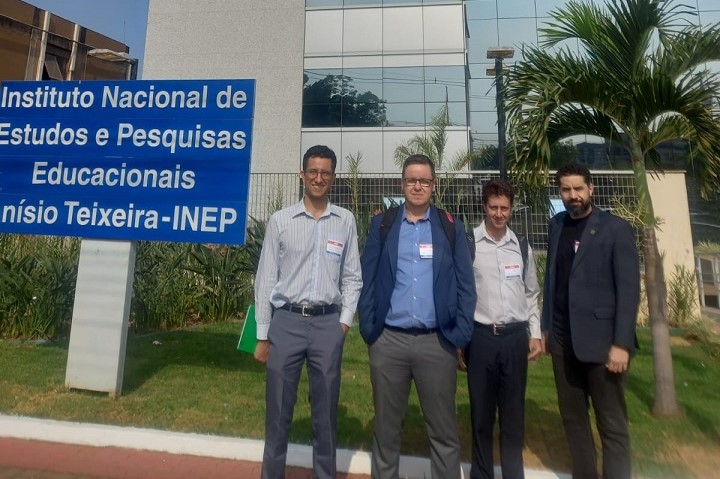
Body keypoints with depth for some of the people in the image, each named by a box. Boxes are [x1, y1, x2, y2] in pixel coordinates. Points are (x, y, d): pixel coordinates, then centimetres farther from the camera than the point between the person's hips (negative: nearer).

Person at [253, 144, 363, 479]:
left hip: (328, 323, 1)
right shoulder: (280, 221, 1)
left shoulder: (346, 221, 4)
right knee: (278, 411, 11)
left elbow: (352, 277, 8)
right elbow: (265, 280, 2)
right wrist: (262, 336, 3)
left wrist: (345, 321, 0)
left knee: (326, 412, 14)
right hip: (286, 321, 0)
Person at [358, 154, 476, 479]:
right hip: (388, 340, 1)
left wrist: (460, 337, -2)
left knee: (443, 430, 12)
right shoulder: (382, 225, 5)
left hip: (437, 341, 0)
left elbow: (465, 285, 3)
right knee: (386, 427, 16)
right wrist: (368, 329, -1)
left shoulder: (451, 227, 4)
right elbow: (368, 279, 4)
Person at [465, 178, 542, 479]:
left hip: (516, 336, 3)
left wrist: (536, 334, 7)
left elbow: (531, 294, 14)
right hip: (481, 336, -3)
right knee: (481, 413, 12)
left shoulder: (522, 247, 8)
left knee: (514, 413, 14)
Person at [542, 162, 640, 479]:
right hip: (563, 340, 5)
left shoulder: (616, 229, -6)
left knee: (612, 424, 8)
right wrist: (545, 327, 9)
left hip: (601, 341, -4)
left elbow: (629, 289, -9)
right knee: (572, 417, 15)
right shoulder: (556, 225, 8)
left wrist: (621, 344, -14)